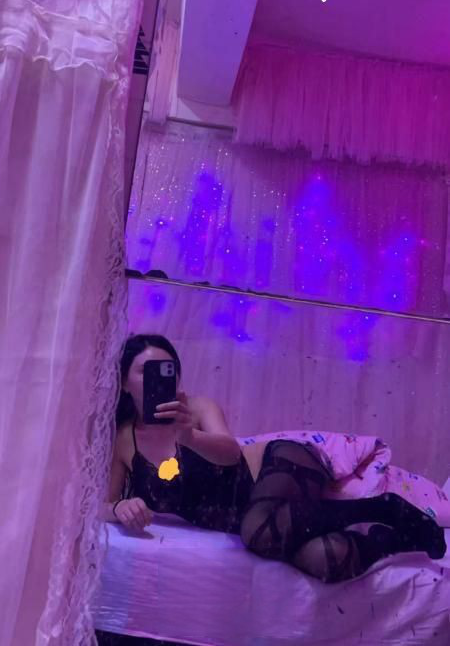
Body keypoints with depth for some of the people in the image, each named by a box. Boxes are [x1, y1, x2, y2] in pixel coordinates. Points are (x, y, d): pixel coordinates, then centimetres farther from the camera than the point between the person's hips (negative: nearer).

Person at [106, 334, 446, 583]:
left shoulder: (198, 408, -2)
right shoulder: (121, 440, 4)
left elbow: (231, 452, -19)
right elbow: (100, 505, 2)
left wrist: (189, 436, -39)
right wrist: (119, 507, -22)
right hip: (242, 521, 1)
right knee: (322, 559, -29)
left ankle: (383, 511, -12)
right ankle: (391, 536, -1)